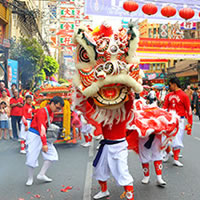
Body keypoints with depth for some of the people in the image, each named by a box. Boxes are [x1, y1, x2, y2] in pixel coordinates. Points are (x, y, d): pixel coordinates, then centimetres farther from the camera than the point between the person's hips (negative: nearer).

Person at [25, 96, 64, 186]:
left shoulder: (51, 113, 6)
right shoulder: (42, 112, -22)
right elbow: (41, 127, -30)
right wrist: (44, 144, -34)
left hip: (44, 136, 8)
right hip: (34, 135, -8)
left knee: (52, 154, 0)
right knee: (32, 157, -5)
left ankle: (41, 175, 6)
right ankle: (30, 178, 14)